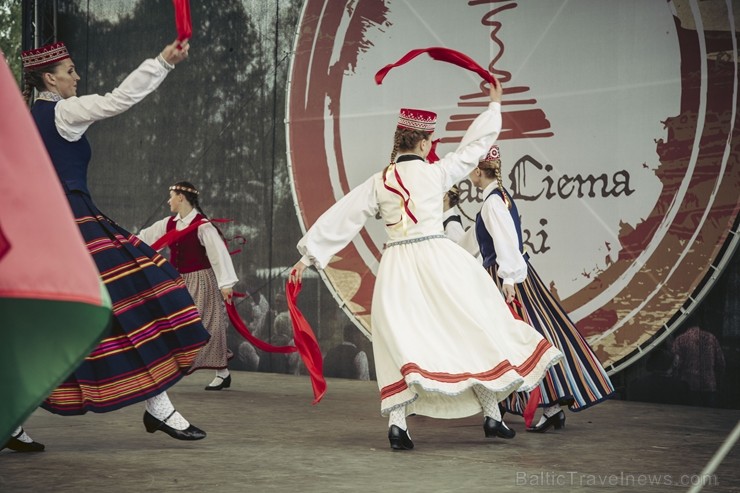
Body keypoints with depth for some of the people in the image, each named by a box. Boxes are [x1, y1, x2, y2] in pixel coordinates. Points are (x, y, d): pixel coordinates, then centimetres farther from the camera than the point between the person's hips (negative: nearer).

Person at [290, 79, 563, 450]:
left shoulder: (378, 183, 6)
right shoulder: (436, 172, 0)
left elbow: (340, 219, 7)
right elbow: (474, 146, 12)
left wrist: (308, 256, 14)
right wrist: (494, 105, 26)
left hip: (396, 267, 3)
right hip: (436, 258, -2)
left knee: (401, 343, 3)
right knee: (473, 329, 8)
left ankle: (397, 423, -11)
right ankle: (491, 415, 11)